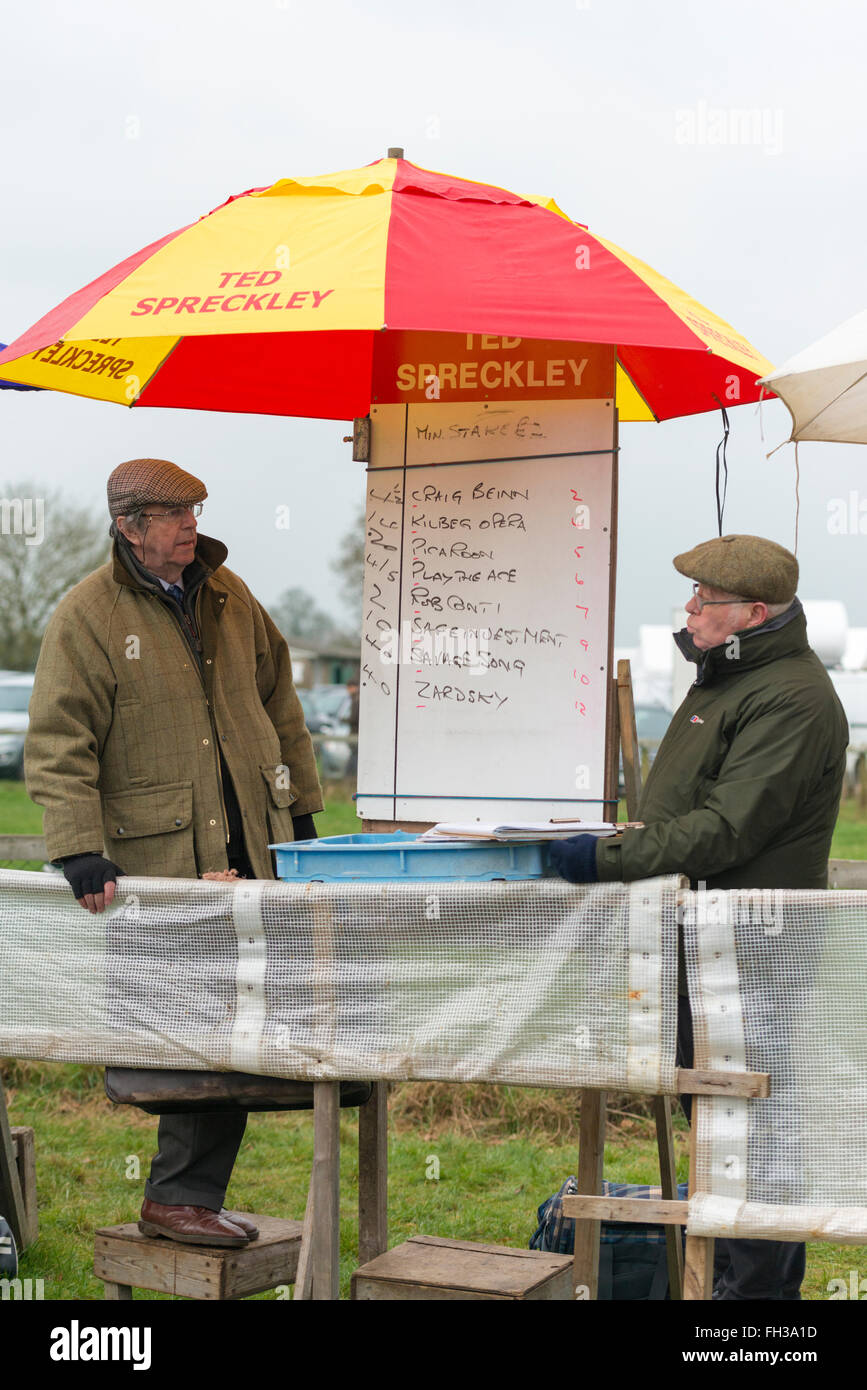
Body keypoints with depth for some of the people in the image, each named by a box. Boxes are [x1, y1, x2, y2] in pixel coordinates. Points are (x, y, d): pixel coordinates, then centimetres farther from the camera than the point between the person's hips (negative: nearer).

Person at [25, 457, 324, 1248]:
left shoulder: (227, 595, 14)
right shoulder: (85, 618, -5)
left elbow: (277, 700, 23)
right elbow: (57, 747, -9)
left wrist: (300, 805, 21)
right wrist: (80, 851, -18)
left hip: (251, 850, 6)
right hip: (161, 861, -6)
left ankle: (187, 1197, 14)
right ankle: (179, 1194, 8)